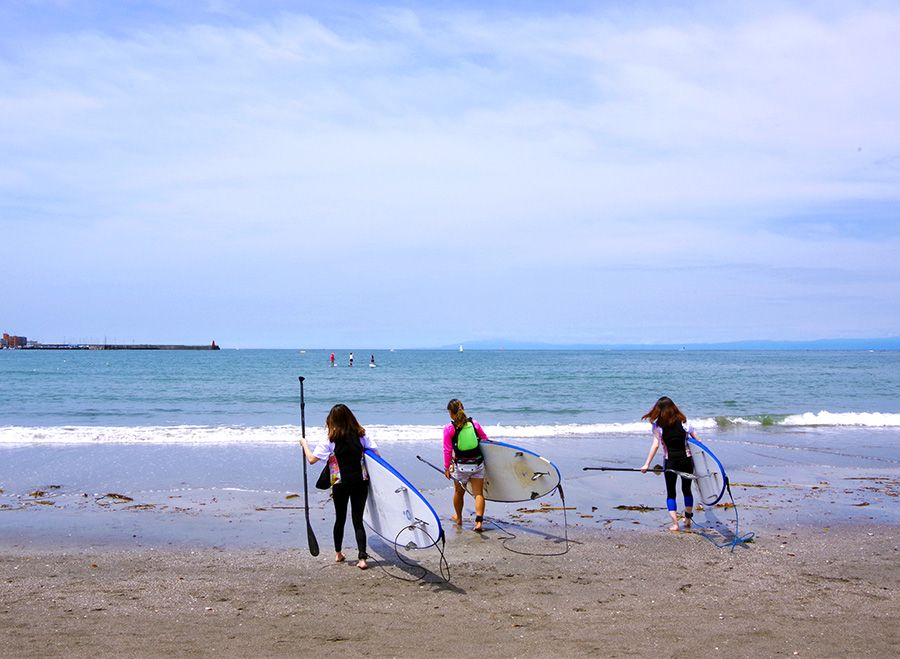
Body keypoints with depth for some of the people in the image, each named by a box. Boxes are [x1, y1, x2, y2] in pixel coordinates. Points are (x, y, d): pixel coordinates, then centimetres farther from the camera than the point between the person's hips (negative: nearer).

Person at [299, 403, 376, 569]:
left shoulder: (330, 441, -8)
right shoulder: (361, 436, -1)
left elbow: (311, 459, -10)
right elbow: (375, 453, -1)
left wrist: (304, 444, 6)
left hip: (340, 485, -1)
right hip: (361, 482, 1)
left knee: (340, 519, 17)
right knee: (358, 520, 3)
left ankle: (338, 554, 32)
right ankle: (362, 558, -9)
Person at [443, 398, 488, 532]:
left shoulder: (449, 428, -9)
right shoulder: (474, 423, 0)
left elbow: (447, 450, -7)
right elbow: (485, 439, 10)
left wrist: (446, 467, 3)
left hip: (461, 466, -1)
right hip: (477, 464, 2)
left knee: (459, 492, 20)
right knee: (478, 493, 2)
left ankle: (458, 518, 38)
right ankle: (479, 521, -12)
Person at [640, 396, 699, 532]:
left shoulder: (658, 425, -5)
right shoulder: (683, 421, 2)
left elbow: (656, 444, -12)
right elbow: (697, 440, 1)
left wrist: (647, 464, -11)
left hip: (670, 462, -2)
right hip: (686, 460, 2)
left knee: (670, 493, 9)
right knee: (686, 490, 21)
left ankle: (675, 524, -2)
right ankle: (688, 520, 31)